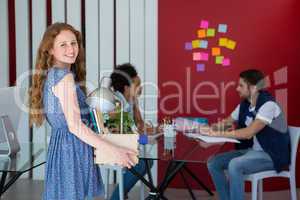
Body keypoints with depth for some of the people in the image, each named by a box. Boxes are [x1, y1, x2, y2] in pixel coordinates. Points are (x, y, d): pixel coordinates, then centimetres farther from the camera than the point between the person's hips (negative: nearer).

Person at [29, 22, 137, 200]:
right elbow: (75, 126, -20)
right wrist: (113, 150, -20)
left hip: (62, 145, 9)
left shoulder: (51, 74, 13)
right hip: (71, 148, -9)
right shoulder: (64, 76, -15)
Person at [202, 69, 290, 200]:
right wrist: (211, 128, -7)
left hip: (273, 155, -8)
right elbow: (227, 123, 14)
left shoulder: (268, 105, -22)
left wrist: (219, 134, -28)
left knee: (234, 165, -32)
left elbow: (248, 133, -30)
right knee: (213, 163, -5)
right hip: (252, 150, 8)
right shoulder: (244, 105, 3)